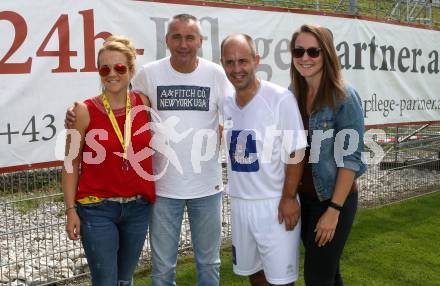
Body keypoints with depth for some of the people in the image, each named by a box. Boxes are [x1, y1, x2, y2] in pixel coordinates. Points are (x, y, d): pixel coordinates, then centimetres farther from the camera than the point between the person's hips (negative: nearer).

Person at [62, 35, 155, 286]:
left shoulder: (144, 103, -1)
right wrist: (71, 210, -6)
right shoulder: (85, 111, -9)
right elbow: (71, 164, -3)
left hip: (138, 208, 3)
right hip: (97, 210, -3)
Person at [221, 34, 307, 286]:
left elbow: (295, 152, -14)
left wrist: (288, 198, -15)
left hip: (275, 204, -6)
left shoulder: (281, 98, -16)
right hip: (239, 203, 6)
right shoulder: (226, 104, 3)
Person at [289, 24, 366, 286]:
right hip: (303, 197, 5)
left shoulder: (344, 97, -15)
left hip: (334, 199, -5)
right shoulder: (292, 95, 1)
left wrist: (334, 209, -18)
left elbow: (350, 157, -16)